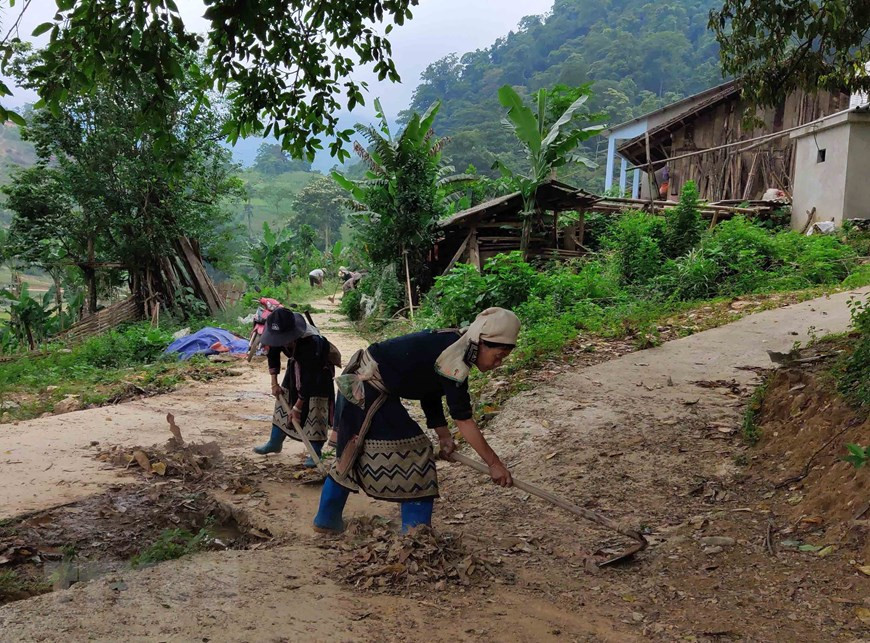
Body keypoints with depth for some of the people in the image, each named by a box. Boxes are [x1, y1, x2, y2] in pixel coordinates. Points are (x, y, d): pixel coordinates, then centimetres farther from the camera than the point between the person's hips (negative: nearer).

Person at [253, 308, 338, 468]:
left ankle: (315, 453, 0)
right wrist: (274, 383, -4)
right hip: (296, 365, 6)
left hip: (318, 369, -6)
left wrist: (298, 406, -27)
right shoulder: (278, 332, -24)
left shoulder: (311, 342, -41)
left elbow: (309, 377, -33)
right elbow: (273, 354, -2)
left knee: (315, 409, -10)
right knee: (283, 401, 10)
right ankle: (275, 442, 25)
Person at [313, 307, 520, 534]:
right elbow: (463, 420, -21)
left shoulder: (449, 344, 5)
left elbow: (429, 393, 11)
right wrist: (494, 463, -15)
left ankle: (326, 519, 36)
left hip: (355, 385, 10)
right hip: (368, 392, -10)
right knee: (414, 450, -5)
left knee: (350, 453, 22)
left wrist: (443, 434, 5)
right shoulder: (453, 360, -23)